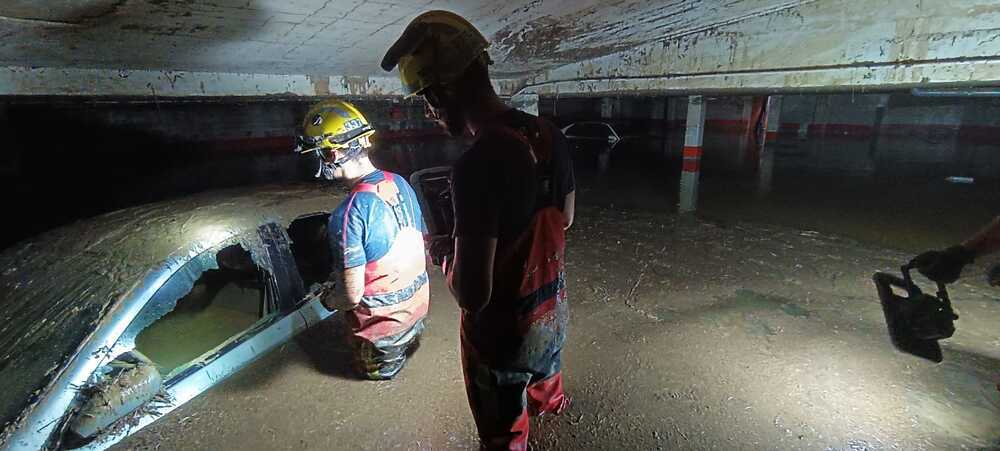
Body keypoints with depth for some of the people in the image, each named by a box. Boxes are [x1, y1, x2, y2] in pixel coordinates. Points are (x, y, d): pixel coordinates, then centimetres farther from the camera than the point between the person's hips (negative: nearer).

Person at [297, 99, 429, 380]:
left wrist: (327, 301, -3)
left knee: (378, 370, 26)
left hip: (382, 318, -5)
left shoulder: (348, 215, -31)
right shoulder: (400, 183, -9)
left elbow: (351, 296, -25)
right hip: (418, 301, 6)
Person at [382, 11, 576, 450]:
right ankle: (550, 402, 71)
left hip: (504, 333, -8)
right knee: (545, 367, 39)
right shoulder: (549, 134, -8)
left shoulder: (477, 163, -33)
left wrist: (446, 259, -11)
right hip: (553, 309, 8)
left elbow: (473, 295, -31)